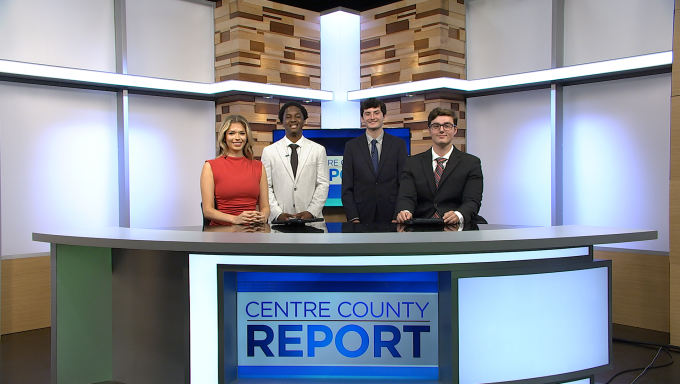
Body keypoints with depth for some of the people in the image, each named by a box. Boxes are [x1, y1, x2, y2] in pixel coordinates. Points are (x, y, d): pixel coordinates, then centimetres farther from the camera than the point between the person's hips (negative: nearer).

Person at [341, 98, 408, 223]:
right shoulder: (351, 146, 6)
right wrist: (353, 219, -8)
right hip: (362, 215, 0)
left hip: (391, 215, 0)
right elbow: (347, 188, 3)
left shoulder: (399, 144, 5)